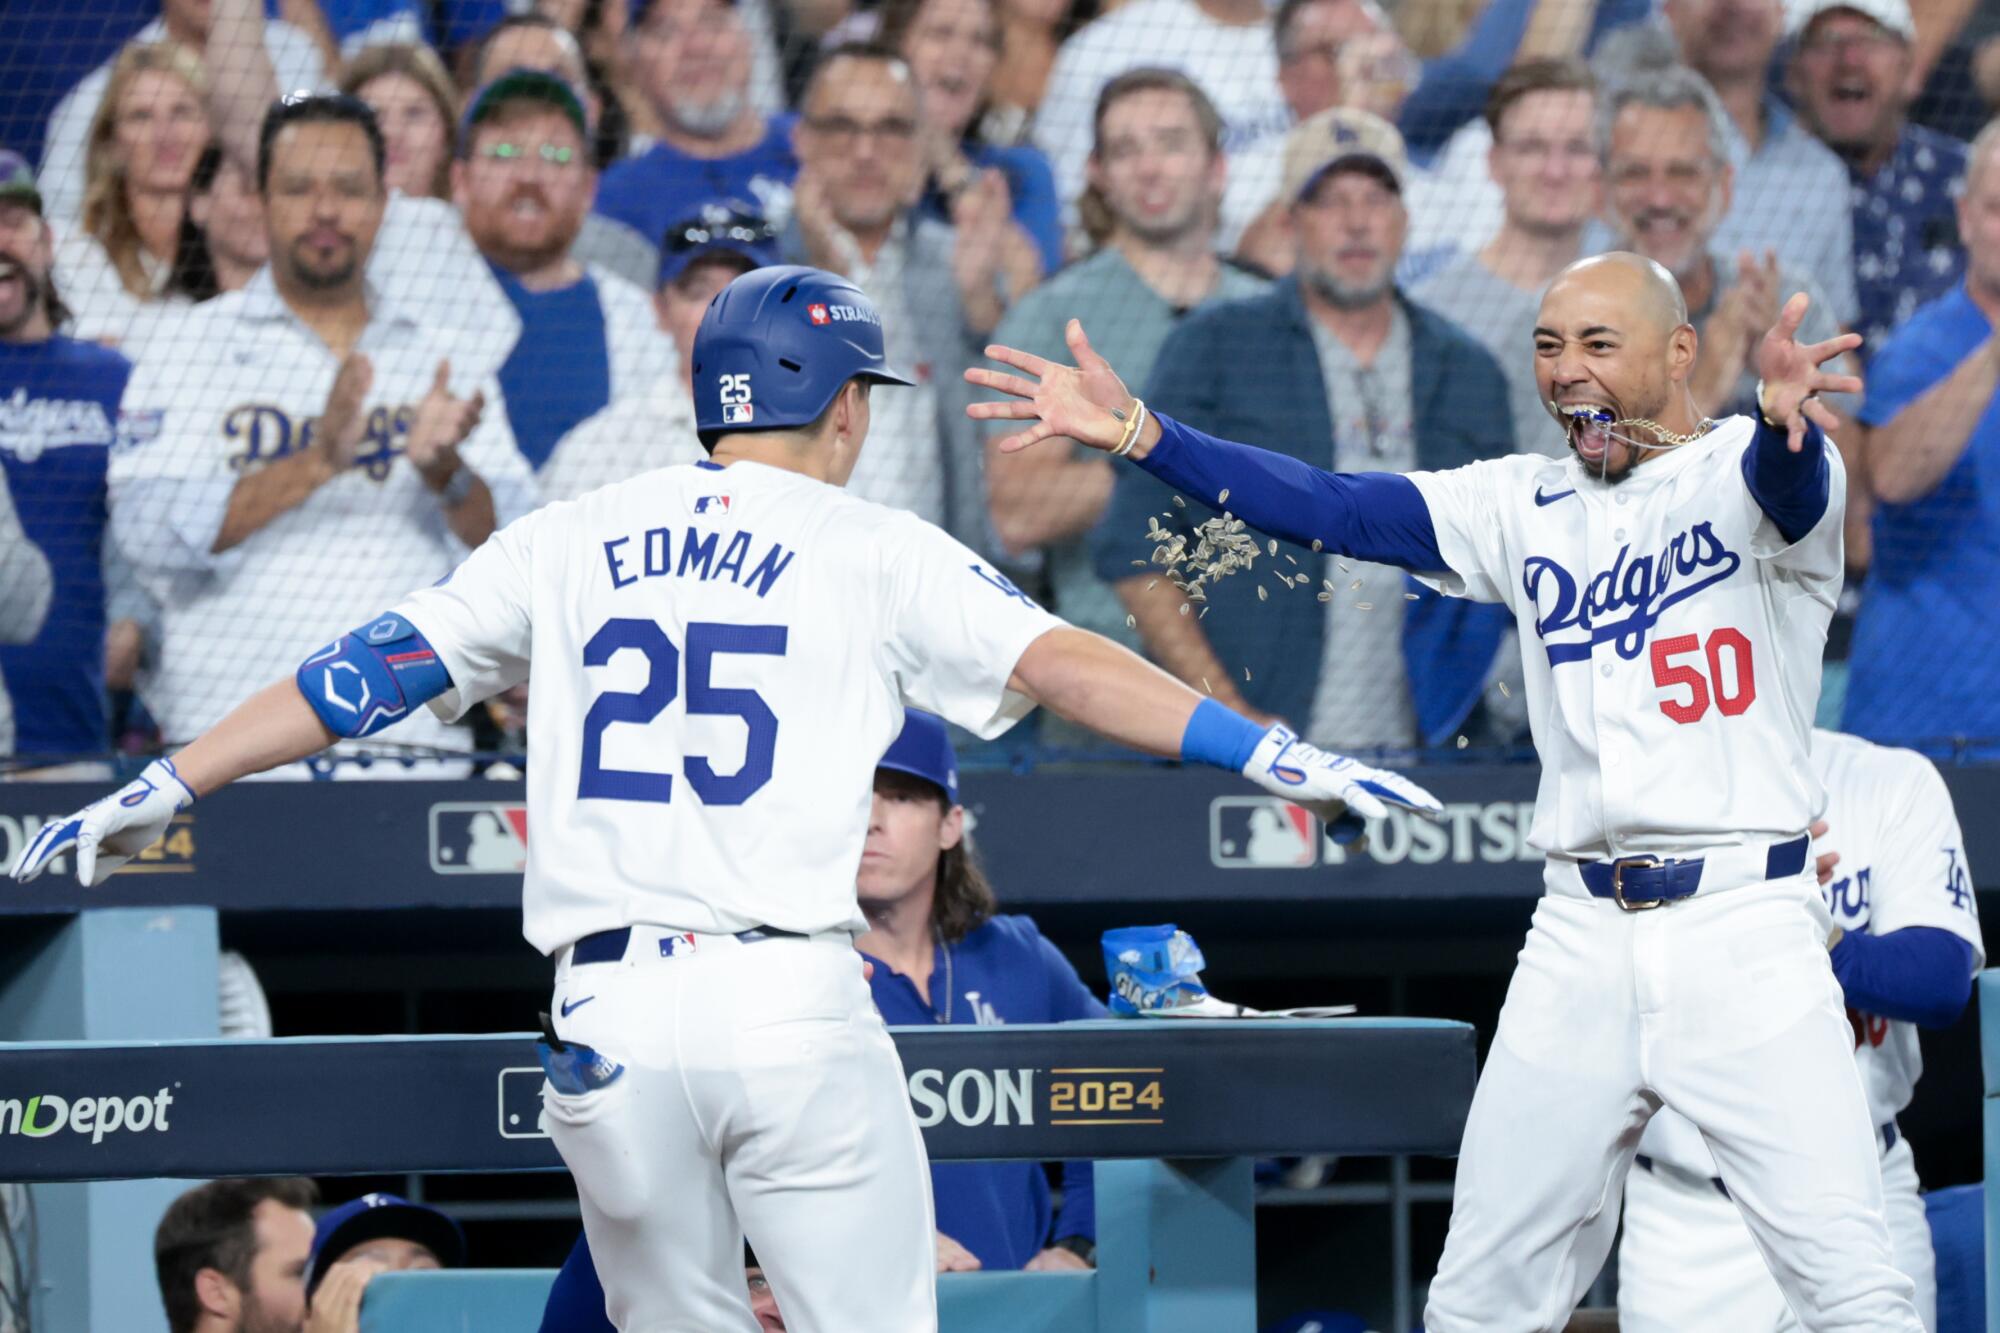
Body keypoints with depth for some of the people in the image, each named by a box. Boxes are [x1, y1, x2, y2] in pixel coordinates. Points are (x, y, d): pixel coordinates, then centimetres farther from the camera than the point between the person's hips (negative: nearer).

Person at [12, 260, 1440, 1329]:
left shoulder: (569, 542, 13)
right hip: (794, 1004, -3)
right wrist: (1277, 755, -7)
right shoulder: (875, 549, 4)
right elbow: (1060, 663, -5)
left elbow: (367, 671, 13)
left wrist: (164, 786, 20)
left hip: (607, 1015, 3)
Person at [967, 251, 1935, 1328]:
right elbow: (1332, 509, 3)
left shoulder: (1742, 474, -3)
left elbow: (1789, 482, -26)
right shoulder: (1527, 506, 12)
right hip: (1579, 940, 5)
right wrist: (1135, 432, -9)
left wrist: (1785, 408, -52)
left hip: (1743, 927, -5)